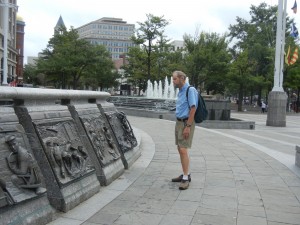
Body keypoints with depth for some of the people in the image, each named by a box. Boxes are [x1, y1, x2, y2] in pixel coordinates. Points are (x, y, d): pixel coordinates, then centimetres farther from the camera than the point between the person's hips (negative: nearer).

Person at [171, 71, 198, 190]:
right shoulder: (180, 91, 13)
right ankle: (185, 175, 22)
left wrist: (188, 126, -23)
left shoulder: (190, 90, -14)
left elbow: (193, 109, -20)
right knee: (180, 149, 12)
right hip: (179, 122, 9)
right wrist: (179, 124, 14)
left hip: (186, 123, -9)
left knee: (183, 150, -12)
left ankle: (186, 178, -6)